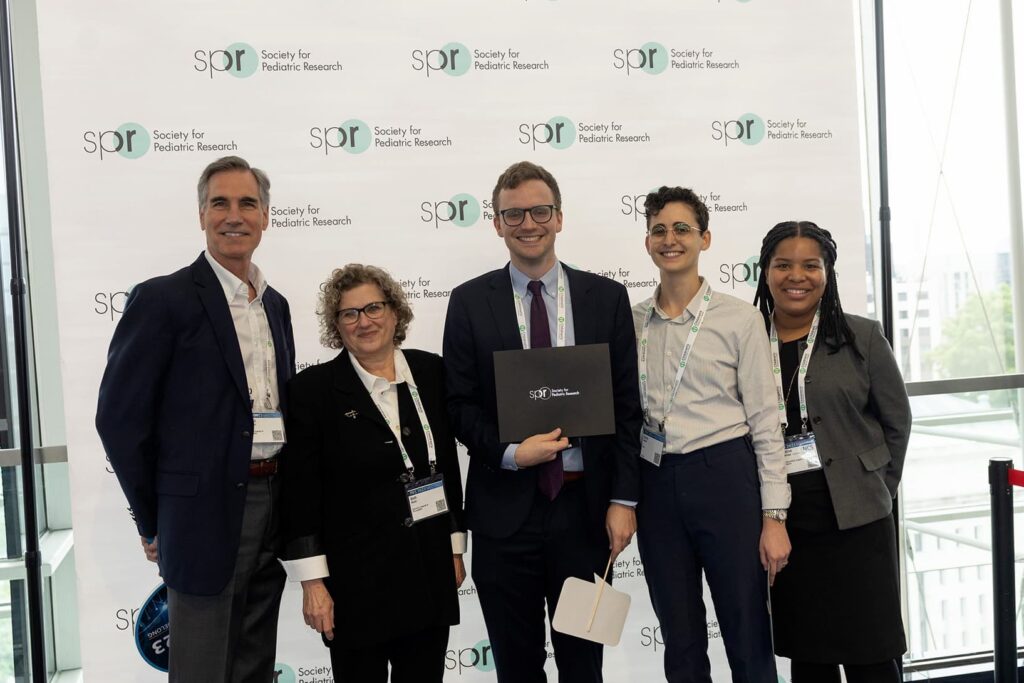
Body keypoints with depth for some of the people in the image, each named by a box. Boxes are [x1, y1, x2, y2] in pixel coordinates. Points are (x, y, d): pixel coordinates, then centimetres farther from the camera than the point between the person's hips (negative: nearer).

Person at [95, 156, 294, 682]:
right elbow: (118, 417, -9)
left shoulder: (275, 304, 11)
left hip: (272, 508, 6)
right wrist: (154, 522, -4)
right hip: (206, 514, -6)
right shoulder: (163, 299, -9)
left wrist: (288, 500, 13)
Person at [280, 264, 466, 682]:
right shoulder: (313, 388, -7)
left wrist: (456, 546, 10)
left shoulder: (430, 372, 4)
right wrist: (312, 582, -10)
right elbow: (301, 492, -8)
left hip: (430, 572, 4)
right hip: (356, 578, -3)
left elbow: (448, 465, 11)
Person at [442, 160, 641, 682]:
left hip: (584, 507, 0)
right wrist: (509, 453, -16)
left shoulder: (607, 297, 3)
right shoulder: (469, 302, 2)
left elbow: (626, 405, 2)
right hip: (505, 509, 0)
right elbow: (460, 405, 1)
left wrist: (623, 499, -4)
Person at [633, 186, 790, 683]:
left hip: (724, 476, -3)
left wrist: (774, 517, -8)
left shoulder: (738, 318, -2)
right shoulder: (631, 323, 7)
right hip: (656, 484, 3)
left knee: (748, 637, 5)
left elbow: (765, 421, -3)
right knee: (680, 641, 13)